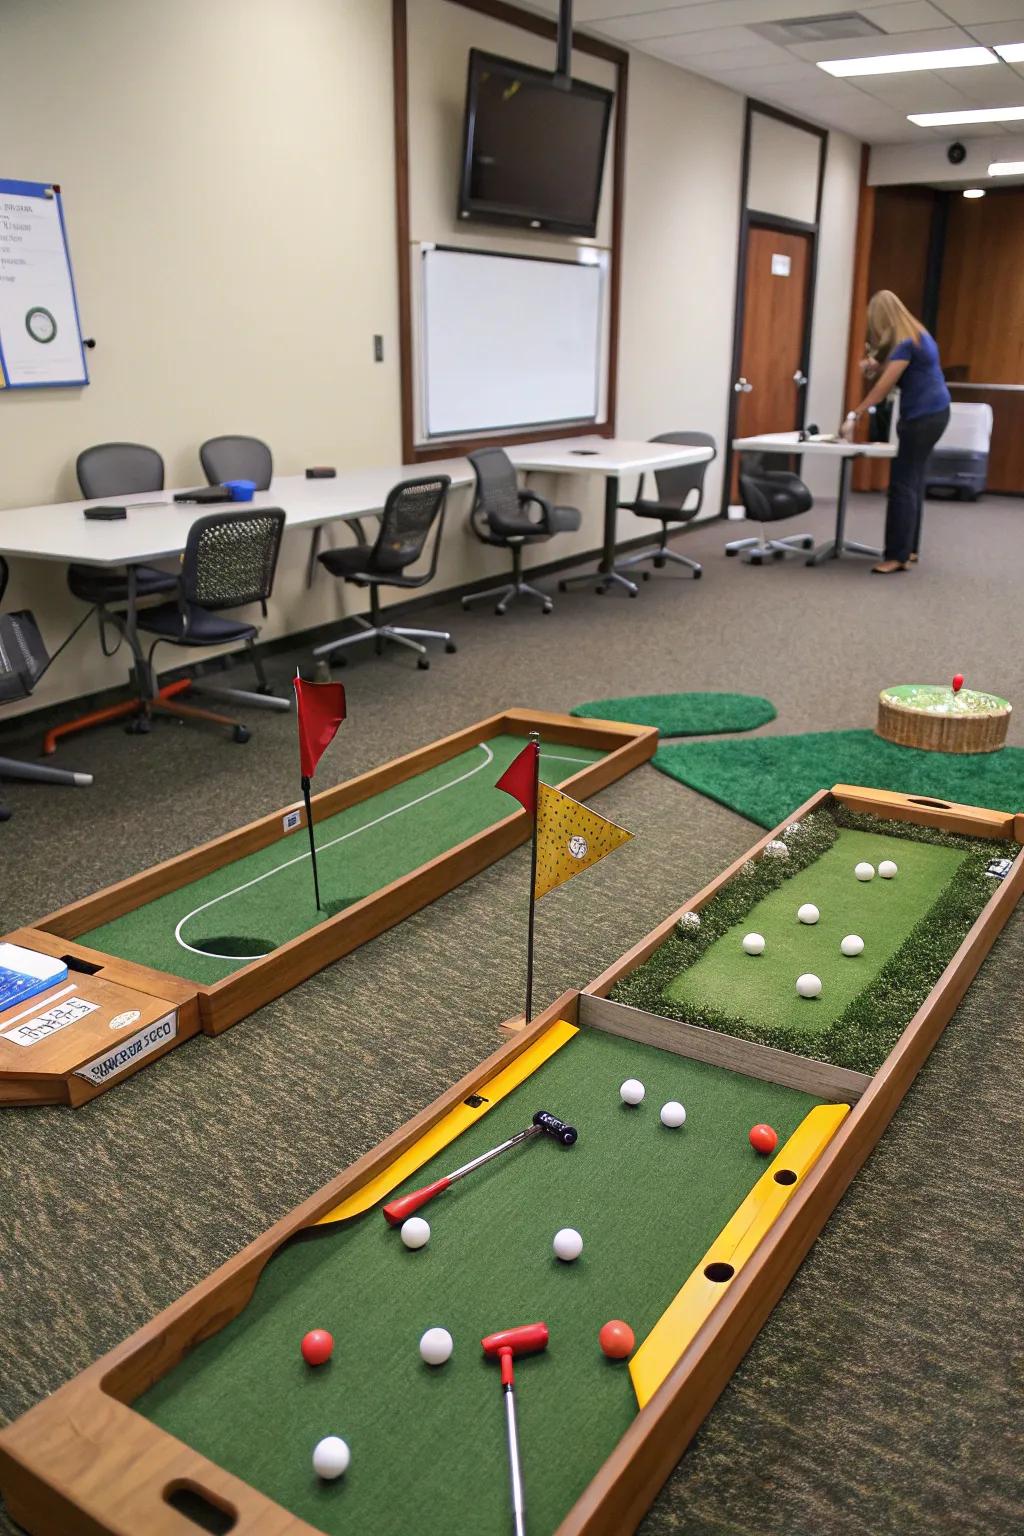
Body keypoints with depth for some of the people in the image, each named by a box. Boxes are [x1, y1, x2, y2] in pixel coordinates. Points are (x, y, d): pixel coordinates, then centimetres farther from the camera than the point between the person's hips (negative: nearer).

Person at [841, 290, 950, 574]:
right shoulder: (915, 336, 13)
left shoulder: (906, 343, -17)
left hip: (923, 417, -10)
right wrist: (874, 367, 1)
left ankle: (898, 556, -11)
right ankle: (908, 549, 16)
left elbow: (884, 386, -20)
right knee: (913, 481, 11)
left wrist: (854, 416, -18)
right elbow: (892, 378, 19)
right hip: (929, 414, 10)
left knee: (902, 484, -10)